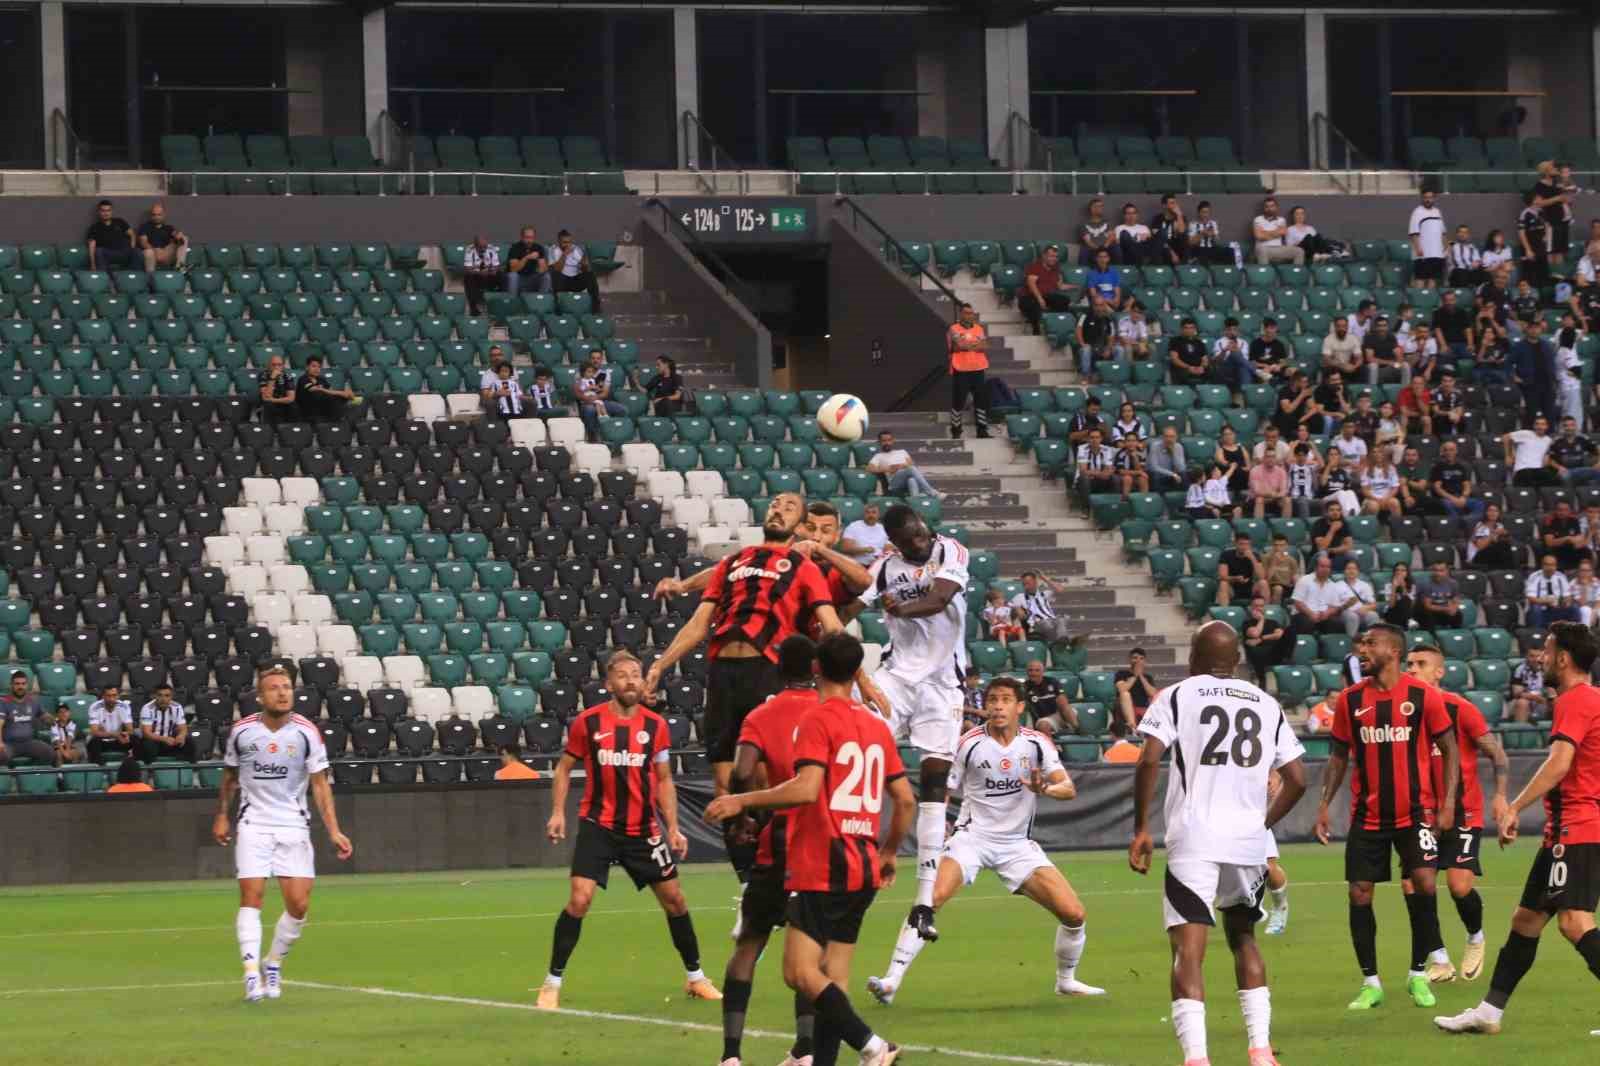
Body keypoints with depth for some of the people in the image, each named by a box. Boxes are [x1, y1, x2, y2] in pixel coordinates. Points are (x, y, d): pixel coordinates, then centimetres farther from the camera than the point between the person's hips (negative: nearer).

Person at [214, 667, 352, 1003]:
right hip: (253, 824, 0)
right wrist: (222, 816, 16)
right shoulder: (242, 731, 0)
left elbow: (320, 784, -2)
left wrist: (333, 831, -9)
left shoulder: (307, 732, -4)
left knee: (298, 905, -6)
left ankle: (273, 964, 16)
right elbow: (229, 776, 16)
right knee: (251, 896, -14)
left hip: (293, 825, 0)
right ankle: (252, 973, -16)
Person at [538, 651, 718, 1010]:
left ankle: (695, 977, 25)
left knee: (674, 899, 7)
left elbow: (664, 780, 8)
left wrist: (672, 828, 1)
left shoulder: (655, 725, 1)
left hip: (643, 829, 3)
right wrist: (558, 812, -4)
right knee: (579, 900, -15)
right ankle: (552, 983, -4)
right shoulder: (587, 722, -5)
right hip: (598, 825, -3)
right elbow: (564, 768, 7)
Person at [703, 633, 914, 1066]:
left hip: (822, 867, -8)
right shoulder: (877, 725, 13)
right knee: (834, 976, 9)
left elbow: (806, 789, -23)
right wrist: (888, 853, 29)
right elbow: (905, 800, 16)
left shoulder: (818, 721, -9)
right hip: (863, 870, 8)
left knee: (800, 972, -12)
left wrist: (742, 801, -15)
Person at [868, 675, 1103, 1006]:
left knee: (1074, 914, -6)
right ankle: (891, 981, -27)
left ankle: (1066, 981, 21)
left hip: (1018, 845, 2)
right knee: (932, 898, -28)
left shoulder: (1036, 743, -3)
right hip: (973, 836, -2)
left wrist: (1045, 789, -35)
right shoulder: (971, 743, -6)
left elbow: (1069, 788, -13)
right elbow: (946, 791, 4)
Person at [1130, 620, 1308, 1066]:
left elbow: (1149, 761, -10)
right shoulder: (1266, 705, 14)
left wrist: (1141, 829, -2)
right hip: (1249, 839, 4)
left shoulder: (1177, 696, 3)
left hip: (1195, 840, -4)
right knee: (1242, 937, 24)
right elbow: (1297, 779, 11)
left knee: (1188, 949, -7)